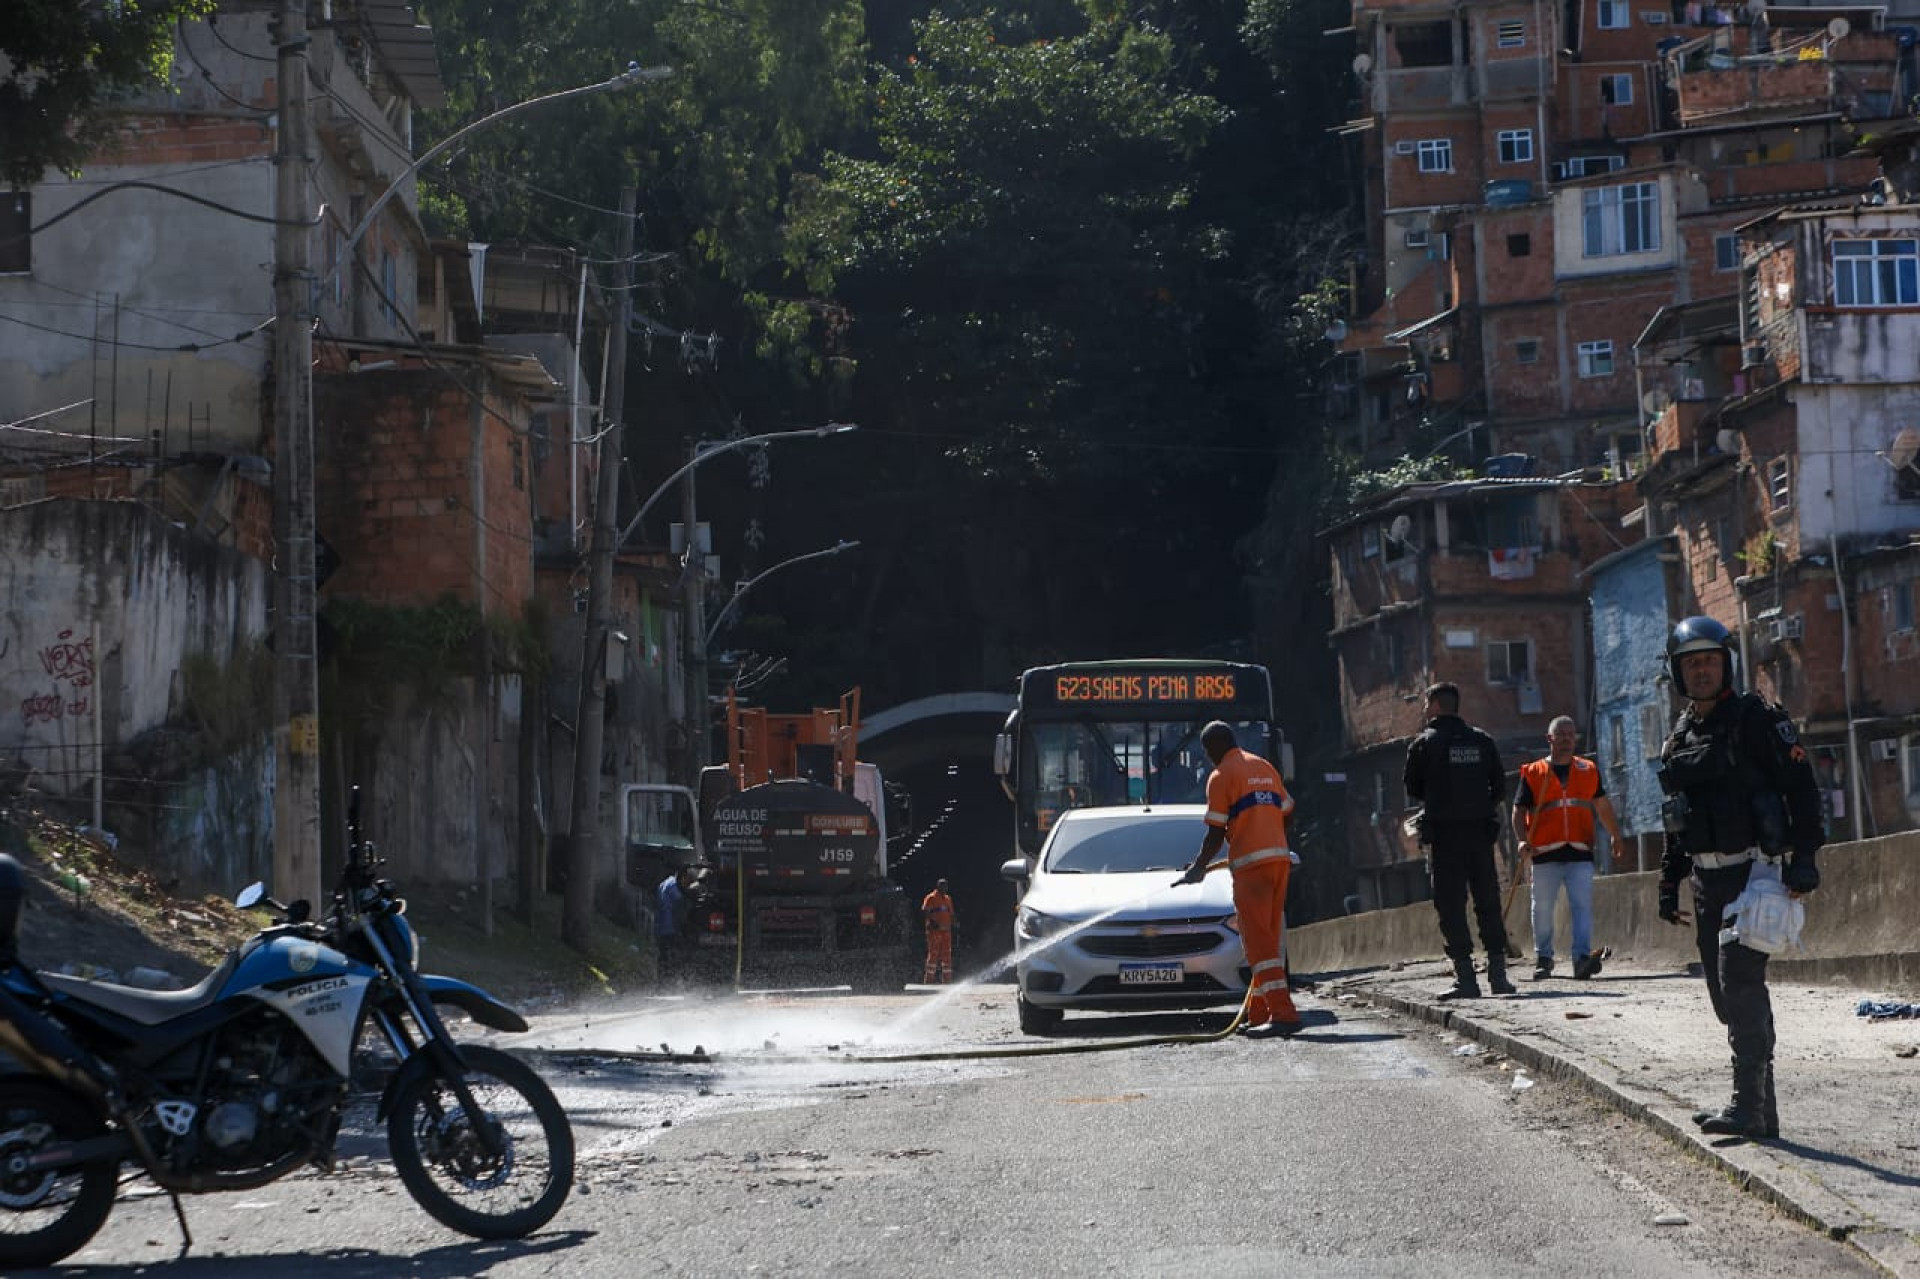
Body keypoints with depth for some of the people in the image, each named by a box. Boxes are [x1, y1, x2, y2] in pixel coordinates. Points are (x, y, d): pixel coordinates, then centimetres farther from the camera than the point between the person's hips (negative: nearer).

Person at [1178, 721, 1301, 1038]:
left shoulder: (1221, 776, -4)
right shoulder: (1265, 768, 17)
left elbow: (1216, 833, -6)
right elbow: (1285, 813, 20)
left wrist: (1198, 869, 6)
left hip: (1250, 863, -8)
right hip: (1280, 857, 8)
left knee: (1259, 941, -10)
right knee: (1269, 938, 13)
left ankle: (1283, 1013, -20)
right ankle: (1259, 1013, 15)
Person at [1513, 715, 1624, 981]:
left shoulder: (1589, 770, 15)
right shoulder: (1532, 773, 7)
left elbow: (1602, 805, 25)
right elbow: (1519, 811, 4)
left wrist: (1615, 835, 14)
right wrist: (1522, 840, -12)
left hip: (1580, 852, 1)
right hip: (1545, 852, -1)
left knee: (1583, 906, -12)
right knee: (1543, 908, 4)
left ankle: (1582, 958, -20)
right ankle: (1543, 959, 18)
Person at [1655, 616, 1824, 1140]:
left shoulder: (1756, 718, -7)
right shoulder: (1682, 734, 15)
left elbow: (1801, 787, -12)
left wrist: (1804, 857, -20)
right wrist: (1669, 880, 19)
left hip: (1754, 870, -8)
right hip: (1707, 879, 8)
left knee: (1740, 981, -17)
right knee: (1726, 993, 8)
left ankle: (1748, 1104, -17)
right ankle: (1760, 1107, 16)